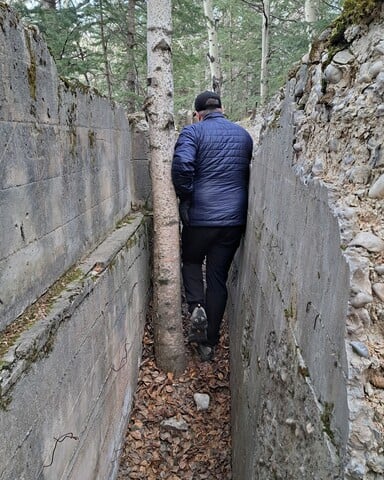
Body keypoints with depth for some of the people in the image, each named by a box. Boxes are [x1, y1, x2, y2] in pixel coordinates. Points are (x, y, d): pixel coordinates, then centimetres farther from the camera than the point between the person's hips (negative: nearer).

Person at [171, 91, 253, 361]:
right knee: (218, 278, 11)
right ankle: (209, 343, 20)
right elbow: (250, 173, 16)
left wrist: (185, 198, -9)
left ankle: (197, 306, -2)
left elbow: (182, 164, -21)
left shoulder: (193, 131, -3)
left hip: (201, 216, -4)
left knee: (191, 261, 23)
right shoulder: (244, 135, 13)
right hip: (235, 218, 4)